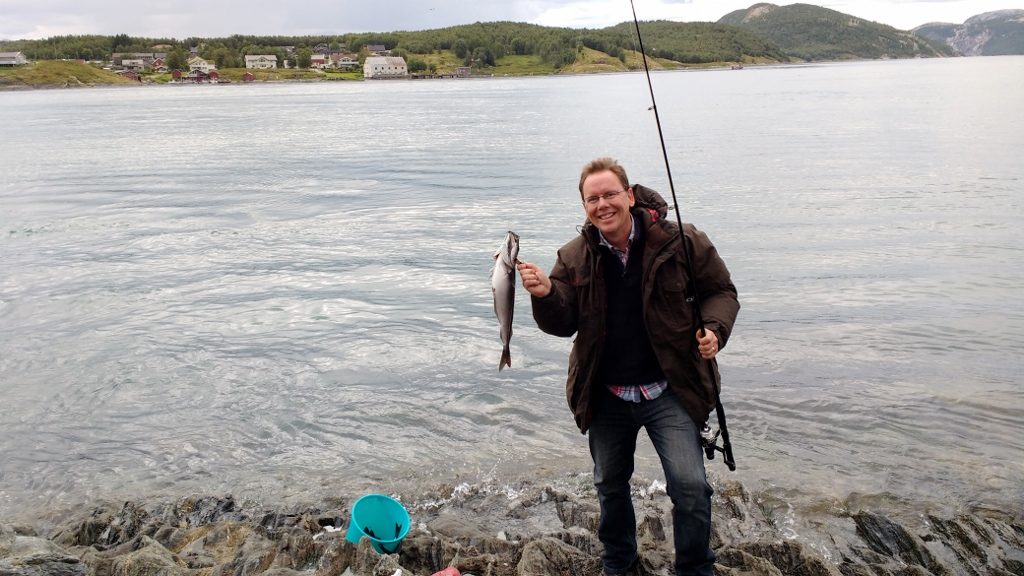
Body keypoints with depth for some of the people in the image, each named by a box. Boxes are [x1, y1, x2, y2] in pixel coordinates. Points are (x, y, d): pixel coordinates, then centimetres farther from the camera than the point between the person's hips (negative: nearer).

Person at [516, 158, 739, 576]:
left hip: (669, 392, -3)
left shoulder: (680, 242, -11)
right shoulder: (574, 257, -3)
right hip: (606, 397, 3)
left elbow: (721, 291, 1)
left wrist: (714, 328, -19)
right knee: (610, 485, 20)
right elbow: (562, 324, -6)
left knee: (690, 486, -8)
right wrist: (545, 294, -26)